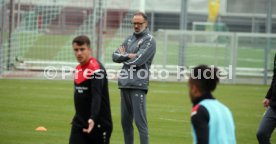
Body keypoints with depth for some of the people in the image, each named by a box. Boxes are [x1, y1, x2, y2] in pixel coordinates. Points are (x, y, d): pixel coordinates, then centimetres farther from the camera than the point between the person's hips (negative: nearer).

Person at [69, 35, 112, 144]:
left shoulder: (96, 69, -17)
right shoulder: (78, 69, 10)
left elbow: (97, 96, -29)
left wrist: (93, 119, -41)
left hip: (98, 123, -7)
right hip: (79, 123, 7)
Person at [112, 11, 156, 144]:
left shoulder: (149, 41, -4)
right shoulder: (130, 39, 19)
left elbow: (138, 61, -15)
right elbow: (115, 56, 10)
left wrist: (123, 55, 2)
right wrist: (128, 56, -9)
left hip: (138, 85, -8)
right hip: (124, 83, 8)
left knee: (140, 121, -11)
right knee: (125, 121, 11)